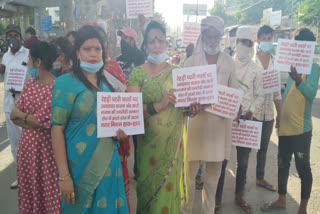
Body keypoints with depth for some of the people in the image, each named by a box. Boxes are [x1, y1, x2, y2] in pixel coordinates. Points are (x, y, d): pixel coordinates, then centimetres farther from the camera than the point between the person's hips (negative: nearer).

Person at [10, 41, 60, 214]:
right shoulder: (29, 84, 6)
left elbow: (40, 120, -18)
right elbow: (14, 117, 3)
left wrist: (19, 114, -4)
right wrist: (32, 121, -14)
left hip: (45, 146, -7)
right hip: (26, 144, 7)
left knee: (47, 188, 7)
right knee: (28, 188, 18)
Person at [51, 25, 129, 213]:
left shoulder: (107, 83, 8)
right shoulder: (65, 83, -9)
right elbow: (57, 129, -13)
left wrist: (121, 131, -3)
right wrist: (64, 176, -17)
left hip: (110, 163, 5)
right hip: (81, 167, -5)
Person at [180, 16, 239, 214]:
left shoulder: (228, 61, 7)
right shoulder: (192, 60, -1)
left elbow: (234, 90, 10)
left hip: (220, 120, 3)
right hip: (197, 118, -2)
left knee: (214, 171, 14)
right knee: (190, 169, 2)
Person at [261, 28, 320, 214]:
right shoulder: (293, 65, 10)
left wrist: (298, 80, -42)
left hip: (301, 129, -7)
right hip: (285, 126, 7)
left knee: (303, 168, 6)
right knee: (282, 164, 17)